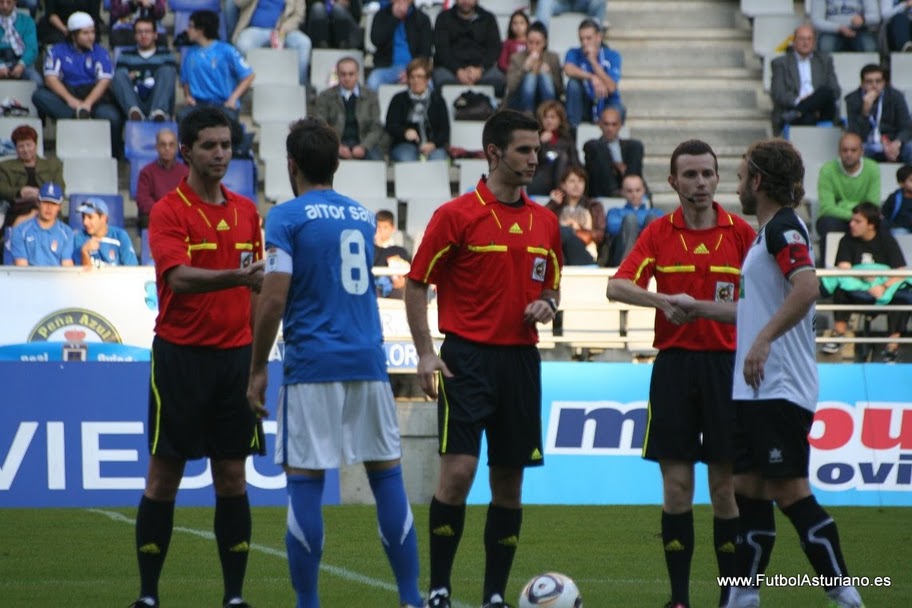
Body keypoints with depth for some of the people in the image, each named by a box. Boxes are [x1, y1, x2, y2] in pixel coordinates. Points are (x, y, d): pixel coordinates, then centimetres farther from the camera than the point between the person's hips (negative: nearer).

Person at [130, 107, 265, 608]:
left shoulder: (246, 212, 10)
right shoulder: (168, 212, -7)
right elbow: (180, 277, -23)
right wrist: (238, 276, -36)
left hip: (235, 355, 4)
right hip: (180, 355, -4)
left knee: (232, 477, 4)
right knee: (164, 476, 0)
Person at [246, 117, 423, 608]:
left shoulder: (286, 217, -5)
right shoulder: (363, 216, 14)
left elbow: (274, 298, -11)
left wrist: (258, 369, -4)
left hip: (311, 367, -5)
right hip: (368, 364, 5)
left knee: (305, 484, 0)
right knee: (388, 479, 8)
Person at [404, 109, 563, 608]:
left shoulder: (544, 222, 11)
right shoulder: (455, 215, -5)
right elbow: (416, 284, -3)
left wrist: (547, 304, -1)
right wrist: (426, 353, -11)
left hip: (521, 361, 5)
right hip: (468, 357, -5)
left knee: (509, 483, 6)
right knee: (458, 471, -13)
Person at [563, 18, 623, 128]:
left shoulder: (612, 56, -7)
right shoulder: (574, 54, -5)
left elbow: (611, 88, -20)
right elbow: (568, 70, -29)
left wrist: (593, 61, -25)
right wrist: (592, 77, -40)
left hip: (607, 103, -2)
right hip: (586, 106, 2)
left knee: (618, 111, -36)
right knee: (573, 83, -28)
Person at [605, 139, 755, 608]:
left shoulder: (740, 233, 2)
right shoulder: (658, 234, 4)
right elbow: (617, 287, -8)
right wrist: (662, 300, -23)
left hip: (725, 363, -1)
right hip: (673, 363, 1)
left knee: (725, 486, 1)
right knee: (677, 486, 0)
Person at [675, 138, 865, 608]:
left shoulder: (784, 228, -12)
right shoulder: (768, 232, 19)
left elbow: (806, 288, -28)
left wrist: (763, 341, -31)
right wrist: (698, 307, 33)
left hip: (781, 389, -10)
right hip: (756, 391, 10)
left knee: (789, 491, -10)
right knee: (748, 490, 10)